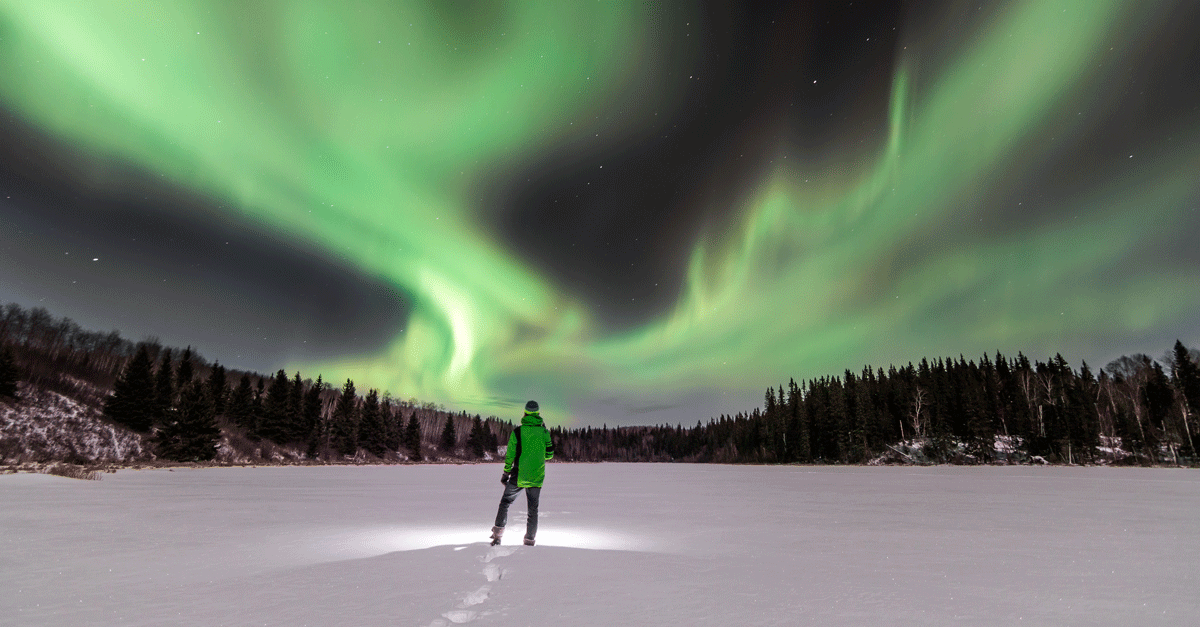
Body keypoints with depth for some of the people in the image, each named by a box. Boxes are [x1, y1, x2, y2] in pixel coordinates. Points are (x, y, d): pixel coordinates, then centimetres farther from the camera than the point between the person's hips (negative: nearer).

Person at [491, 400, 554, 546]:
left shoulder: (517, 431, -6)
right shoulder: (544, 432, -1)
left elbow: (510, 455, -4)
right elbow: (549, 455, 5)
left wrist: (505, 473, 6)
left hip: (518, 476, -1)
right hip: (536, 477, 1)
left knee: (505, 503, 15)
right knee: (533, 509, 12)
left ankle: (497, 534, 9)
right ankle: (530, 540, 14)